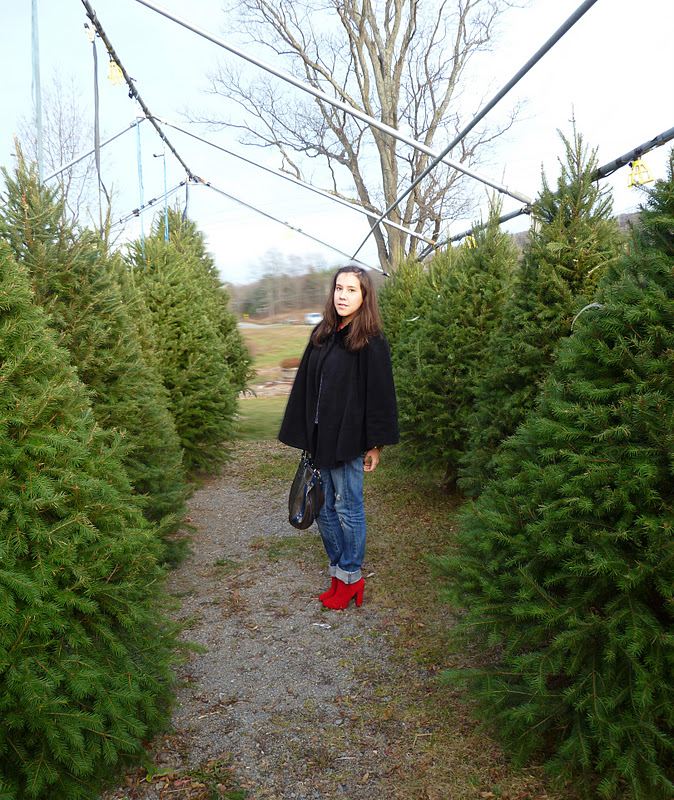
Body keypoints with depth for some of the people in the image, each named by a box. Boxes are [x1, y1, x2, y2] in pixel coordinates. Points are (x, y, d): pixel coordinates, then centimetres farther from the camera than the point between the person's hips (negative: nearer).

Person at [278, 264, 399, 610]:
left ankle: (351, 577, 23)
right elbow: (306, 385, 11)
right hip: (319, 438, 6)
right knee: (322, 507, 13)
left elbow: (380, 395, -10)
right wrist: (307, 435, 10)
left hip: (349, 441, -6)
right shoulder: (321, 334, 8)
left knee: (348, 509, 6)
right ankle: (339, 569, 30)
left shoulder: (371, 342, -10)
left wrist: (375, 444, -10)